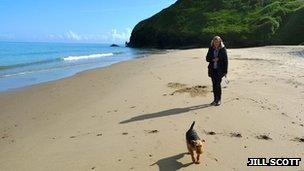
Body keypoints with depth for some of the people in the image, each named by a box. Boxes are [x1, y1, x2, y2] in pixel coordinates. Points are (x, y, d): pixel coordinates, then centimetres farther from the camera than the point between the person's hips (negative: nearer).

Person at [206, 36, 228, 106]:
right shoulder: (211, 49, 4)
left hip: (219, 70, -3)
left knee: (218, 84, -5)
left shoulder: (223, 49, -5)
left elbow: (225, 60, -4)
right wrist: (213, 59, -14)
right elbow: (207, 58, 8)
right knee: (214, 84, 8)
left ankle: (219, 100, 9)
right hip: (212, 69, 4)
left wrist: (225, 71, -7)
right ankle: (215, 99, 20)